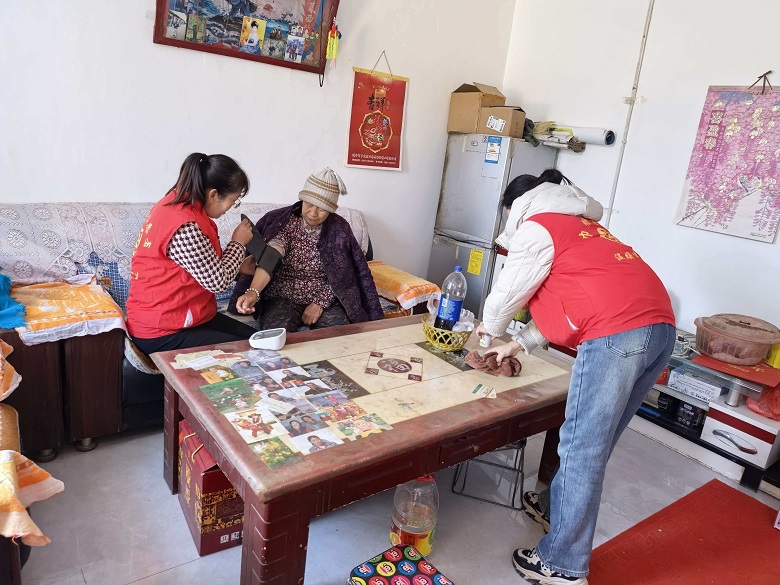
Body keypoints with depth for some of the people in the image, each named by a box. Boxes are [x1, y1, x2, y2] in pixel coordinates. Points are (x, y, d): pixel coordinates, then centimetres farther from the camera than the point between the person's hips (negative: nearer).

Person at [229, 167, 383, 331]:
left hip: (325, 299, 2)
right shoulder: (284, 222, -7)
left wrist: (321, 303, -13)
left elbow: (340, 276, 0)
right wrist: (253, 292, -41)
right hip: (283, 298, -1)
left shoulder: (339, 229, -2)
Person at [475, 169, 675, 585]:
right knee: (593, 441, 20)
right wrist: (519, 343, 31)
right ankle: (555, 506, 37)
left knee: (582, 448, -1)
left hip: (615, 335, -9)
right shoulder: (579, 225, 31)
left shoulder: (536, 227, 4)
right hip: (659, 327, 9)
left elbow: (508, 293, 9)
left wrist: (490, 327, 30)